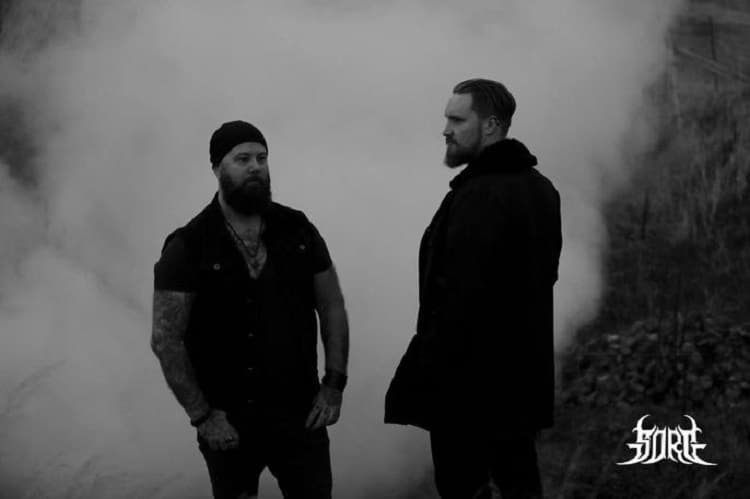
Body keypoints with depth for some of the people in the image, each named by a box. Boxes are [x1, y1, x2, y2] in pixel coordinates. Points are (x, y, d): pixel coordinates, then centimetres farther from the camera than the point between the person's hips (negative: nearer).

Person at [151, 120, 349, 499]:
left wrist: (334, 384, -2)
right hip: (226, 421, -2)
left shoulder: (297, 230, 0)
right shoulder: (188, 247, -9)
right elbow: (166, 340, -9)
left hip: (300, 412, 2)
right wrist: (202, 416, -13)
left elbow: (332, 306, 7)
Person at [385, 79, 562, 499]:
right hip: (524, 373, 9)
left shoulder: (479, 195, -20)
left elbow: (460, 294, -24)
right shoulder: (540, 188, 11)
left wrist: (429, 369, -19)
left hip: (470, 377, -9)